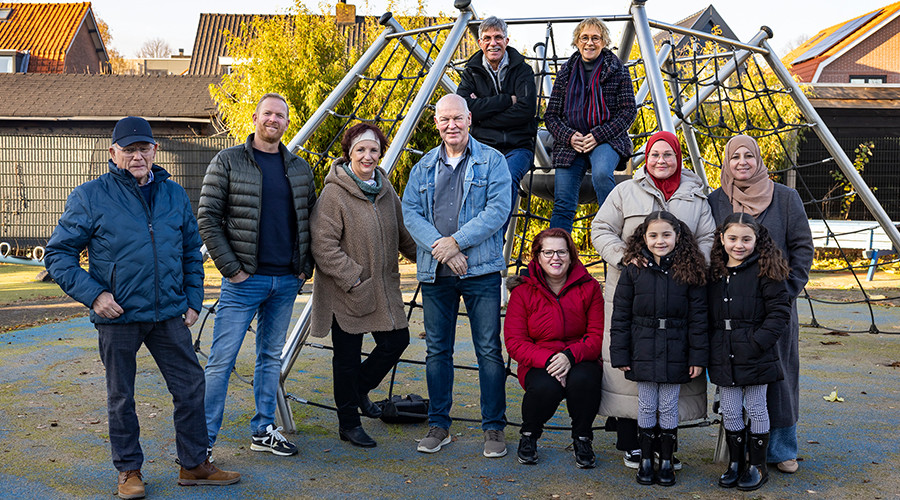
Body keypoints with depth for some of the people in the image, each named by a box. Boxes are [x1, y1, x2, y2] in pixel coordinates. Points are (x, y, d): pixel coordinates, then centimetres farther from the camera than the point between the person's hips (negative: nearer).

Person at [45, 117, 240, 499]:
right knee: (121, 397, 9)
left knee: (191, 387, 7)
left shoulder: (174, 194, 8)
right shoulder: (90, 196, -4)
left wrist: (193, 301, 10)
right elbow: (58, 254, -2)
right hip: (117, 315, -3)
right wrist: (93, 294, -13)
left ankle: (194, 464, 22)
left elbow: (192, 251, 17)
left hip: (168, 314, 3)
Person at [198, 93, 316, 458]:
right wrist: (230, 268, -10)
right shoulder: (228, 161, -3)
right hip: (244, 279, -5)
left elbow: (311, 219, 18)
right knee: (222, 359, -3)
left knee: (271, 356, 14)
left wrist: (306, 266, 8)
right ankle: (204, 438, 6)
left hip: (287, 281, 5)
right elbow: (207, 219, -6)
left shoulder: (300, 169, 10)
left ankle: (263, 431, 25)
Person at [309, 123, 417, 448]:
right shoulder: (334, 193, -15)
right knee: (347, 357, 4)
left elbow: (402, 234, 21)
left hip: (383, 288, 7)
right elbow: (323, 245, -18)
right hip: (345, 292, -7)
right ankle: (348, 424, 21)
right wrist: (352, 279, -19)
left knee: (397, 341, 9)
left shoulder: (385, 189, 8)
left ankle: (360, 388, 37)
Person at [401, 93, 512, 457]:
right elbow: (410, 212, 4)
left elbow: (498, 209, -8)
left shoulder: (491, 161, 3)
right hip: (434, 272, 4)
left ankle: (494, 428, 9)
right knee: (437, 350, 8)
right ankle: (438, 425, 19)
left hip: (481, 270, -3)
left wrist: (456, 241, -15)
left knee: (489, 350, -2)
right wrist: (439, 247, -12)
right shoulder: (424, 167, 14)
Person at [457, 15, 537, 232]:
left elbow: (527, 109, -8)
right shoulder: (472, 72, 13)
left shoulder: (522, 70, 7)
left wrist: (483, 113, -7)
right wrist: (507, 100, -7)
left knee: (507, 178, -35)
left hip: (518, 147, -1)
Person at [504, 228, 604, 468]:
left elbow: (598, 335, -3)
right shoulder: (523, 291, -1)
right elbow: (514, 343, -6)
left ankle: (582, 439, -4)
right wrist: (548, 359, -23)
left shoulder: (589, 288, 1)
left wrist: (571, 356, -23)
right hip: (538, 366, 0)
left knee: (583, 379, -35)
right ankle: (529, 435, 1)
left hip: (580, 361, 1)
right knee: (545, 387, -34)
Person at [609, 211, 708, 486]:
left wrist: (698, 357, -4)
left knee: (669, 408, 8)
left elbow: (698, 317, -1)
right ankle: (646, 461, 22)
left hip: (675, 355, 0)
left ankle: (666, 462, 21)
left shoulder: (689, 272, -2)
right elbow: (620, 316, 0)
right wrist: (620, 355, -3)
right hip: (643, 355, 0)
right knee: (646, 407, 9)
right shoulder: (633, 271, -3)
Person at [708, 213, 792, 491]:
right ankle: (735, 463, 26)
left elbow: (780, 311, -10)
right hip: (723, 358, 4)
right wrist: (711, 348, 6)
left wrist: (759, 341, -17)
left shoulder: (765, 271, -8)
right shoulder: (715, 272, 8)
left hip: (756, 357, -4)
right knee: (730, 412, 11)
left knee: (756, 409, 8)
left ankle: (757, 466, 21)